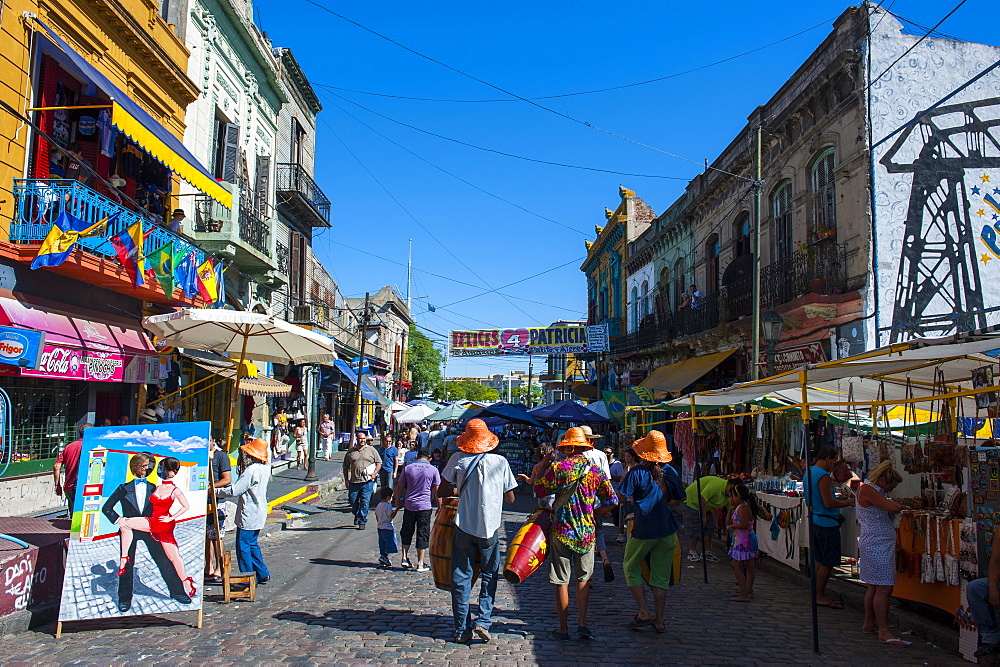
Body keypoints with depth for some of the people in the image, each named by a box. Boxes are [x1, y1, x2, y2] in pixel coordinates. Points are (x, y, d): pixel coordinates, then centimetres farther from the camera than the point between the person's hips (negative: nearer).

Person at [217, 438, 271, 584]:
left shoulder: (251, 470, -22)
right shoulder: (265, 467, 5)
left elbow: (234, 491, -21)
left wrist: (215, 491, -9)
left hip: (248, 515, -9)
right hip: (259, 513, 9)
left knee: (243, 546, 2)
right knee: (252, 544, 20)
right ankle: (263, 574, 25)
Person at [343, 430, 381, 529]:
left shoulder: (371, 450, 5)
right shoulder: (350, 451, 9)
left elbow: (379, 462, 9)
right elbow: (346, 467, 13)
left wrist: (375, 473, -6)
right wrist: (346, 479, 6)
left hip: (367, 481, -2)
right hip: (354, 481, 2)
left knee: (365, 502, -3)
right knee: (353, 501, 6)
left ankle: (362, 522, 7)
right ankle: (357, 515, 35)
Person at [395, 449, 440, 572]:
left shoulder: (408, 468, 4)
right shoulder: (433, 470, 0)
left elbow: (399, 487, 7)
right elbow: (437, 490, -1)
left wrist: (397, 502, 18)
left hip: (409, 505, 2)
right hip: (425, 506, -2)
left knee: (407, 532, 18)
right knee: (423, 534, 4)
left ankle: (404, 558, 11)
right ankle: (420, 564, 6)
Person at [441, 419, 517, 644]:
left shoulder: (458, 460, -4)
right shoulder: (500, 462, -3)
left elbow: (441, 492, 2)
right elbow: (510, 498, 3)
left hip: (463, 525, 0)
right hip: (490, 527, 0)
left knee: (461, 577, 9)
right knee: (489, 575, 16)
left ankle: (462, 629, 12)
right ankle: (484, 621, 4)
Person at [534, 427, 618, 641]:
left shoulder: (557, 468, -9)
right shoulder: (595, 471, -1)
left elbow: (538, 490, 0)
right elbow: (611, 501, 0)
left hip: (561, 531, -2)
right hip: (587, 533, 2)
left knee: (561, 581, 6)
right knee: (583, 578, 16)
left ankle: (563, 628, 10)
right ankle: (582, 622, 9)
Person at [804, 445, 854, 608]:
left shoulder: (810, 472, 14)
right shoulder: (823, 476, -17)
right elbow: (828, 503, -21)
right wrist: (848, 502, -8)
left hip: (816, 520, 10)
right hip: (827, 523, -10)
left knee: (820, 560, 15)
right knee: (828, 562, -2)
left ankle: (819, 595, 20)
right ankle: (820, 596, 3)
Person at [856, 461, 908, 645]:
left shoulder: (877, 490, 17)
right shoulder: (867, 489, -16)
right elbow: (893, 508, -22)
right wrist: (891, 504, -2)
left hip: (882, 544, 10)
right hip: (876, 545, -10)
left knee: (874, 587, 15)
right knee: (884, 588, -10)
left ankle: (869, 623, 23)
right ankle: (884, 632, -8)